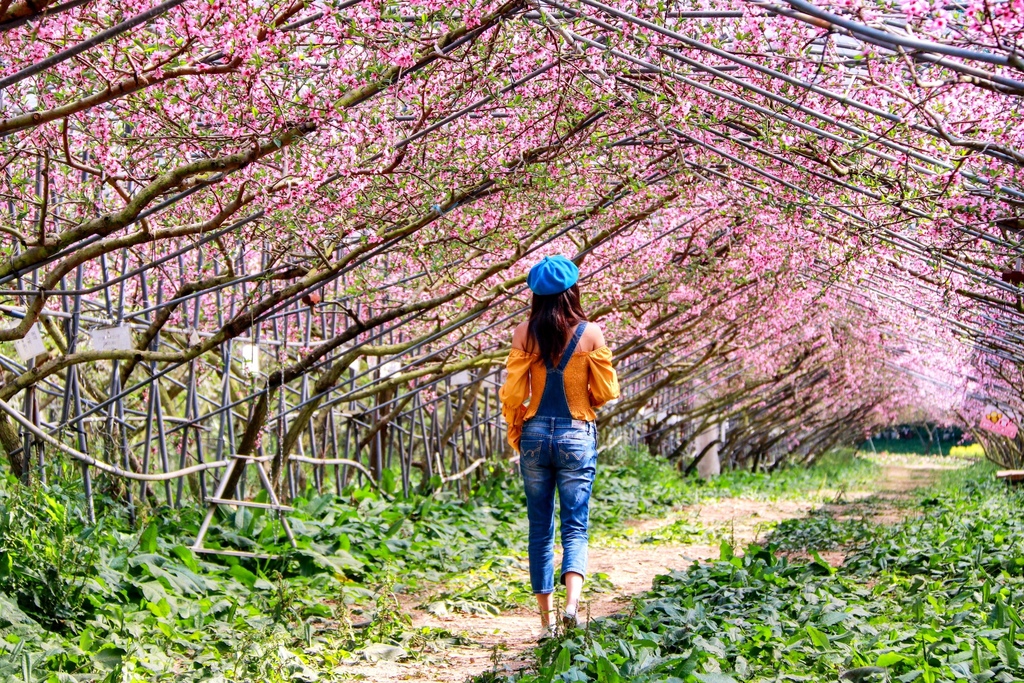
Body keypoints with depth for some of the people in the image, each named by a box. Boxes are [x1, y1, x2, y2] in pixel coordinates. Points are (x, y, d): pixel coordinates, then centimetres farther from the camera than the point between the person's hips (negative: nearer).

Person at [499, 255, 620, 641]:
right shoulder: (590, 333, -5)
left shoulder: (525, 333, -3)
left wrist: (515, 437, 11)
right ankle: (572, 601, -21)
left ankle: (546, 621, 11)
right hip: (577, 435, -1)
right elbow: (606, 392, -1)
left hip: (536, 434, 1)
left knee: (540, 531, 10)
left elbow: (512, 394, -3)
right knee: (575, 527, 3)